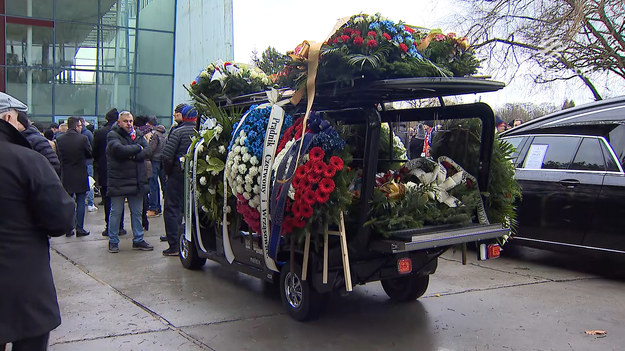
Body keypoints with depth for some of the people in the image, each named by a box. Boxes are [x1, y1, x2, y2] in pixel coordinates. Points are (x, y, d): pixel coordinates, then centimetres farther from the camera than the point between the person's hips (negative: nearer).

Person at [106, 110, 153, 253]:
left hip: (137, 181, 5)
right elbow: (119, 149, -23)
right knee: (116, 212, 4)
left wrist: (132, 156, -16)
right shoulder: (112, 135, -4)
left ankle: (138, 240, 22)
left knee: (137, 212, 12)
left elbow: (147, 152, -1)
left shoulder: (138, 135, 10)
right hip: (118, 181, -5)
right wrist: (137, 148, -11)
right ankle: (113, 241, 16)